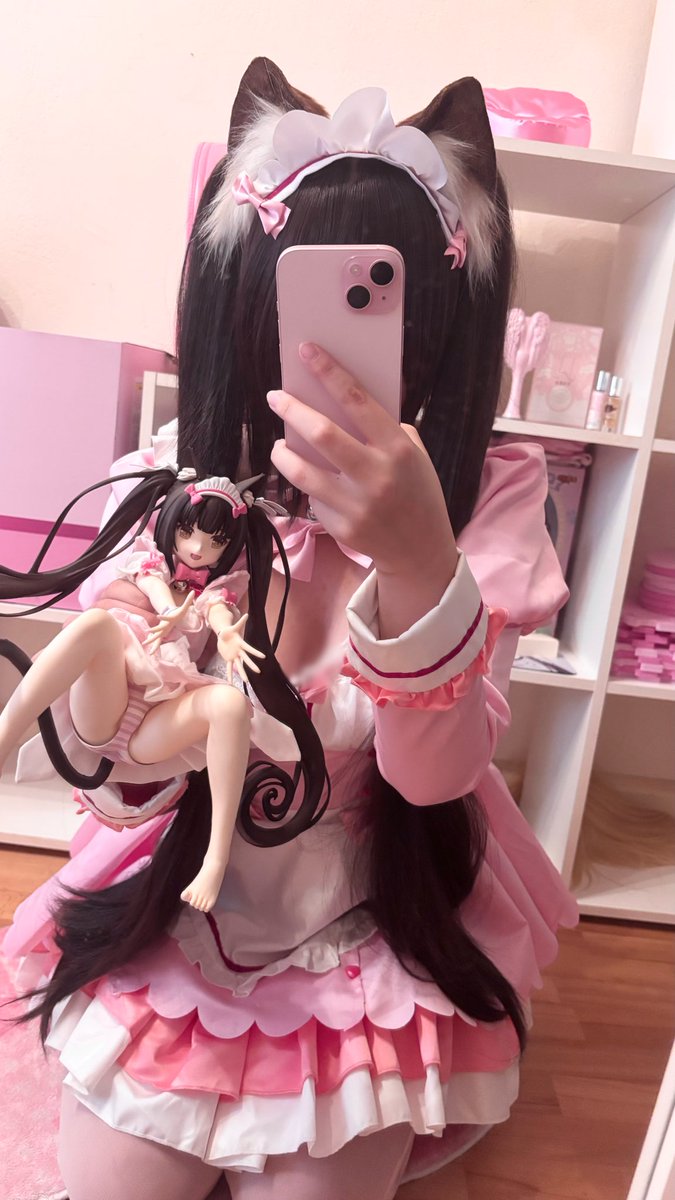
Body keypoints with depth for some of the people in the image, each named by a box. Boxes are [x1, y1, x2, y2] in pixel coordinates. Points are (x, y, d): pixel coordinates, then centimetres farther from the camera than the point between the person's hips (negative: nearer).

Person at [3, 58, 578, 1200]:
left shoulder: (490, 487, -17)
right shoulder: (181, 474, -13)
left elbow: (436, 771, -25)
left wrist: (418, 561, -43)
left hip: (376, 949, 0)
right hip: (168, 923, 2)